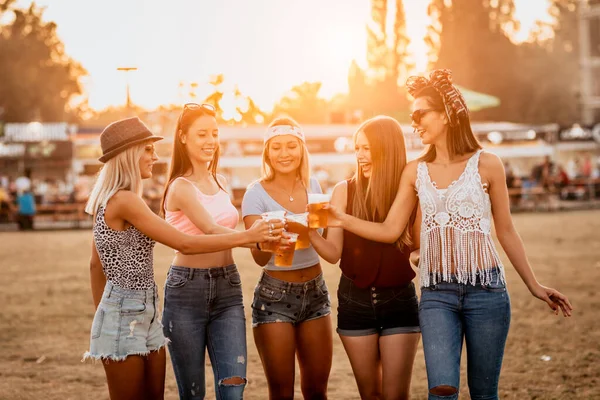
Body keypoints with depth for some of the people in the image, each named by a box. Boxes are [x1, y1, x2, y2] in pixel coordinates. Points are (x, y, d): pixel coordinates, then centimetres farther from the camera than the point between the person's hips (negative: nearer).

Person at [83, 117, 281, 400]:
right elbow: (185, 244, -20)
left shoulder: (109, 200, 10)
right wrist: (247, 236, -16)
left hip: (146, 315, 9)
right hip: (124, 319, -9)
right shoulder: (124, 200, -18)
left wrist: (102, 317, 23)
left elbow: (96, 265, 17)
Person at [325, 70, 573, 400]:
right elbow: (390, 230, 7)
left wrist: (533, 285, 8)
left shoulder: (486, 165, -1)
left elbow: (506, 231, 6)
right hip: (436, 294, 2)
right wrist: (343, 220, -7)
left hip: (486, 290, -2)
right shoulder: (415, 172, 8)